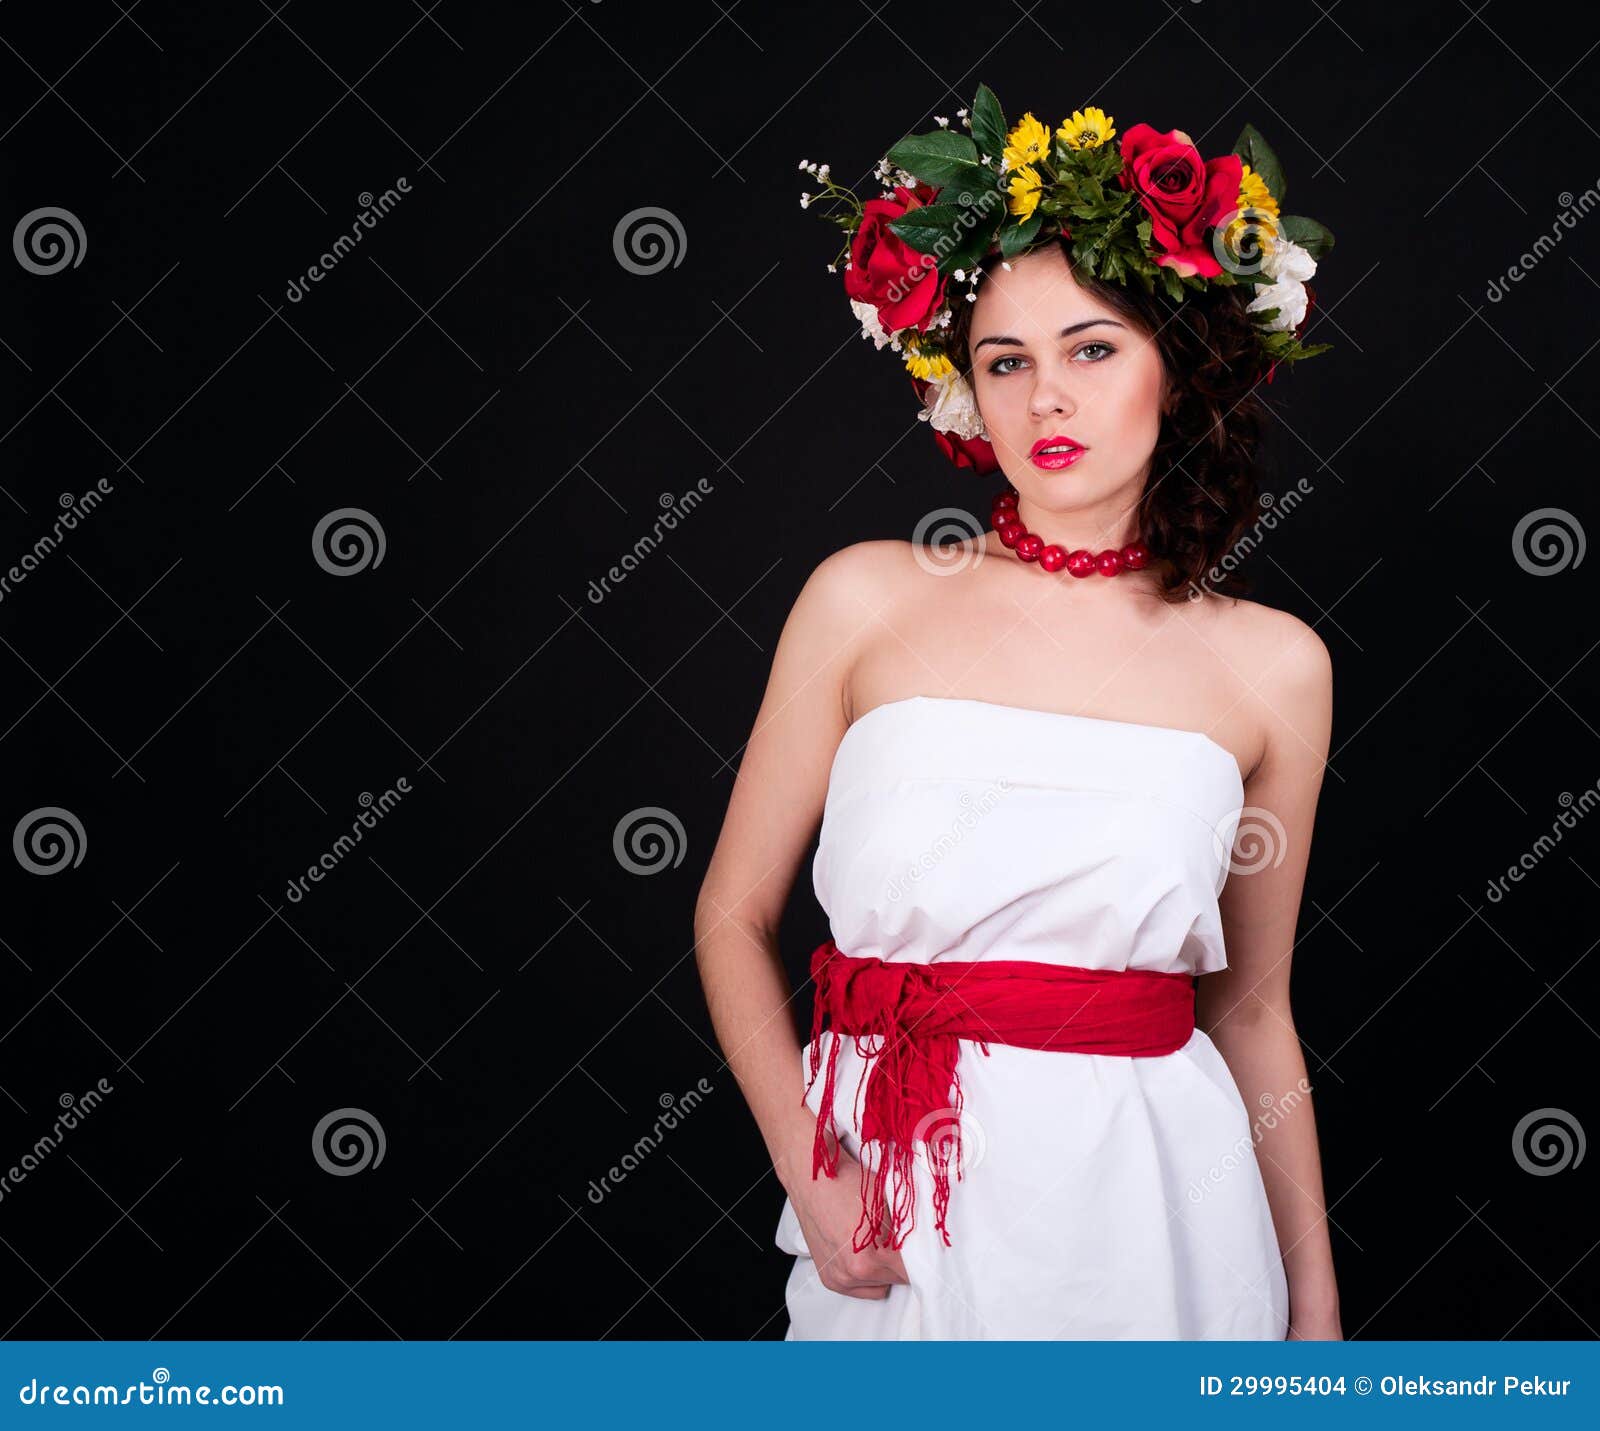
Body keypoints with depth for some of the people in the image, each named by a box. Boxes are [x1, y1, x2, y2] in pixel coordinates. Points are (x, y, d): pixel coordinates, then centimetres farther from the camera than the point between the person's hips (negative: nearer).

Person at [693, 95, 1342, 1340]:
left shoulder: (1274, 667, 0)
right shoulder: (869, 599, -2)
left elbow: (1252, 1015, 7)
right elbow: (736, 917, 2)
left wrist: (1315, 1307, 9)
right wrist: (807, 1171, -10)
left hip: (1148, 1205, 0)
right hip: (895, 1206, 0)